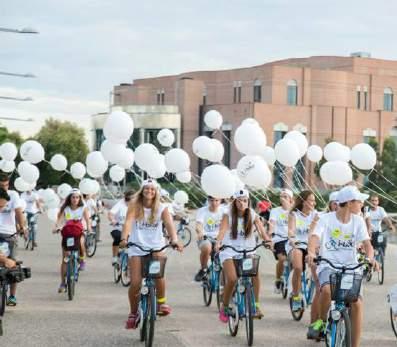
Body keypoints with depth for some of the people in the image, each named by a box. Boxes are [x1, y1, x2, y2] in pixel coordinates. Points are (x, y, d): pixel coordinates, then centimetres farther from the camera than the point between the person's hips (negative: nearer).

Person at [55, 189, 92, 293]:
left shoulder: (83, 208, -1)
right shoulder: (65, 208, -1)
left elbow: (87, 220, -10)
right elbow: (59, 219, -10)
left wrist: (89, 229, -29)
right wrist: (56, 227, -29)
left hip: (79, 232, 0)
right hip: (67, 233, 0)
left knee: (81, 242, -35)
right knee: (64, 259, -3)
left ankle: (82, 260, -6)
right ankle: (63, 283, 3)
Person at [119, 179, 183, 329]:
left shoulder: (161, 208, -1)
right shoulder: (134, 205, -3)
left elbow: (169, 225, -15)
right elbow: (128, 222, -18)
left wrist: (174, 240, -35)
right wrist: (124, 238, -36)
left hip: (156, 246, 0)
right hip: (136, 248, 0)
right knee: (135, 283, -8)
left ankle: (161, 302, 1)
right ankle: (133, 313, 15)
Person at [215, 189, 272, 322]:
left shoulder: (253, 215, 2)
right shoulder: (228, 215, -4)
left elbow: (261, 230, -9)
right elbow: (223, 230, -19)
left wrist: (267, 240, -30)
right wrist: (218, 242, -38)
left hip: (248, 251, 2)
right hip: (229, 251, -2)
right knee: (232, 279, -23)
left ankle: (256, 306, -13)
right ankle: (225, 307, 2)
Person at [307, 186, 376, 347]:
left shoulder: (358, 221, 4)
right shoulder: (326, 219, -6)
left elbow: (366, 243, -5)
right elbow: (315, 237, -20)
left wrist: (370, 257, -28)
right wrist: (311, 252, -42)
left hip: (350, 267, 3)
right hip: (328, 266, -3)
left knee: (357, 303, -18)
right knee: (327, 290, -35)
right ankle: (322, 321, -4)